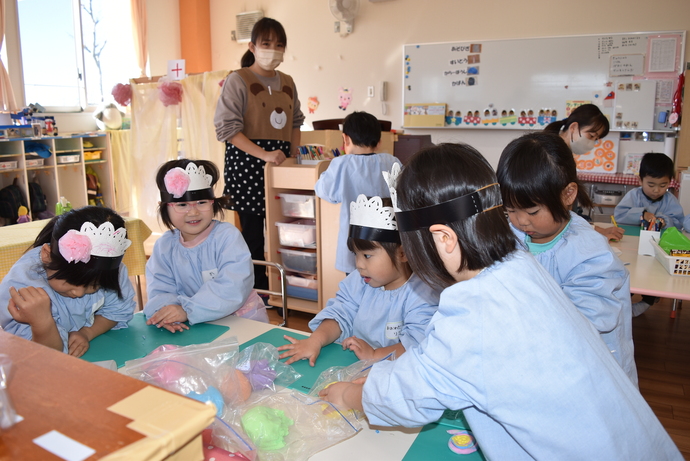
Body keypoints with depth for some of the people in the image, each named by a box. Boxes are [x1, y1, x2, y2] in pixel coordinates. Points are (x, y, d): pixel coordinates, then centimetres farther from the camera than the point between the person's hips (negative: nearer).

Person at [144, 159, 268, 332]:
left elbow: (233, 288, -22)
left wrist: (187, 310, -27)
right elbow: (160, 290, -2)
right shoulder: (164, 245, 3)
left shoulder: (227, 236, -13)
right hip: (195, 326, 4)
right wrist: (165, 311, -24)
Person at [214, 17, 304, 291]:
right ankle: (258, 290, 10)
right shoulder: (238, 80, -4)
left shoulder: (287, 82, 15)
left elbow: (295, 122, 23)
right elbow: (227, 128, -12)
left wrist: (293, 155, 7)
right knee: (253, 230, -3)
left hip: (280, 165, 5)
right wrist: (264, 154, -20)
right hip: (248, 164, -5)